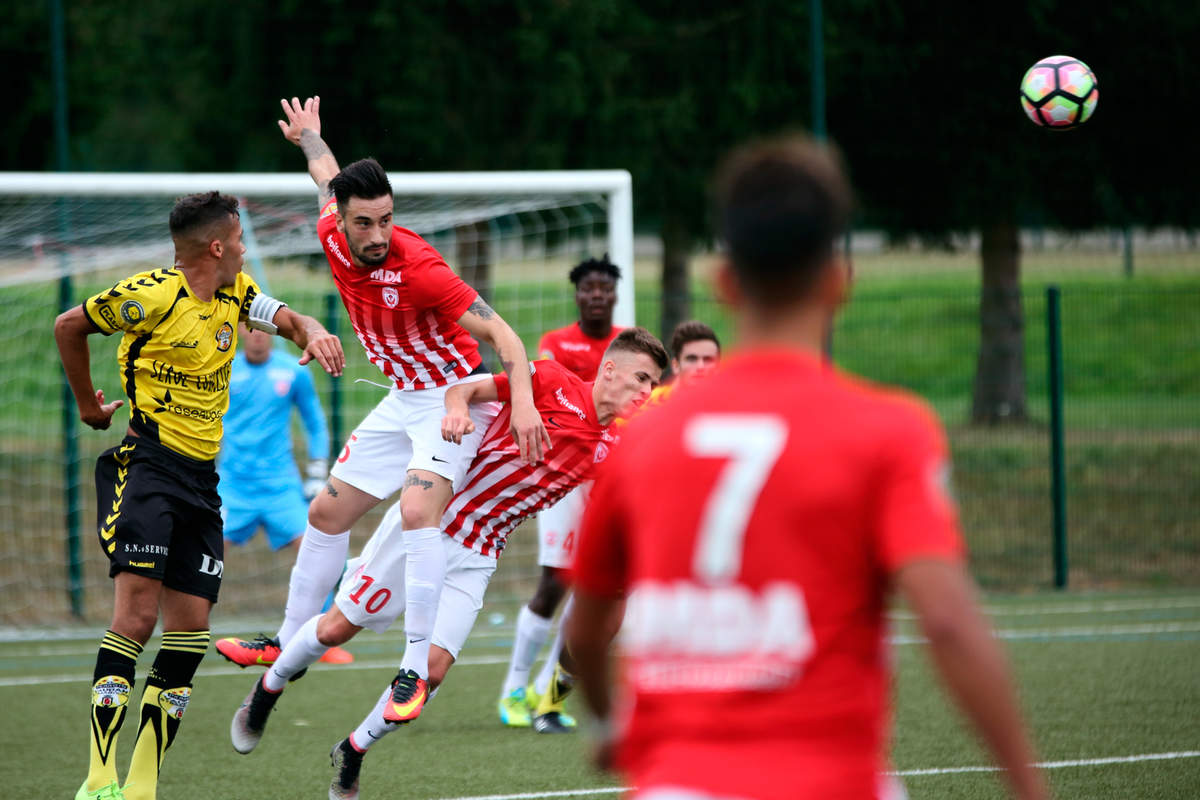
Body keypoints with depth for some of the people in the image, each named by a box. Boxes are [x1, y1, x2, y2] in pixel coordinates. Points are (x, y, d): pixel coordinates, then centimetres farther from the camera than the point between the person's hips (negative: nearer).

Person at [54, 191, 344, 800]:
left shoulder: (236, 294, 11)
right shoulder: (153, 294, -10)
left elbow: (287, 318, 12)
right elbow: (70, 326, 0)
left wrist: (314, 334, -12)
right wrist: (88, 404, 9)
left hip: (202, 476, 8)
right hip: (147, 467, -8)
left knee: (190, 631, 1)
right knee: (137, 615, -19)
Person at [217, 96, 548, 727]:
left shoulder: (416, 268, -30)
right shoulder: (333, 237, -10)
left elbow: (499, 331, -30)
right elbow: (328, 178, 14)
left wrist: (523, 402, -43)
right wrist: (308, 138, 35)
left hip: (455, 394, -8)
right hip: (404, 398, 8)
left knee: (418, 512, -30)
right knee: (326, 513, 15)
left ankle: (418, 668, -31)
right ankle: (290, 640, 33)